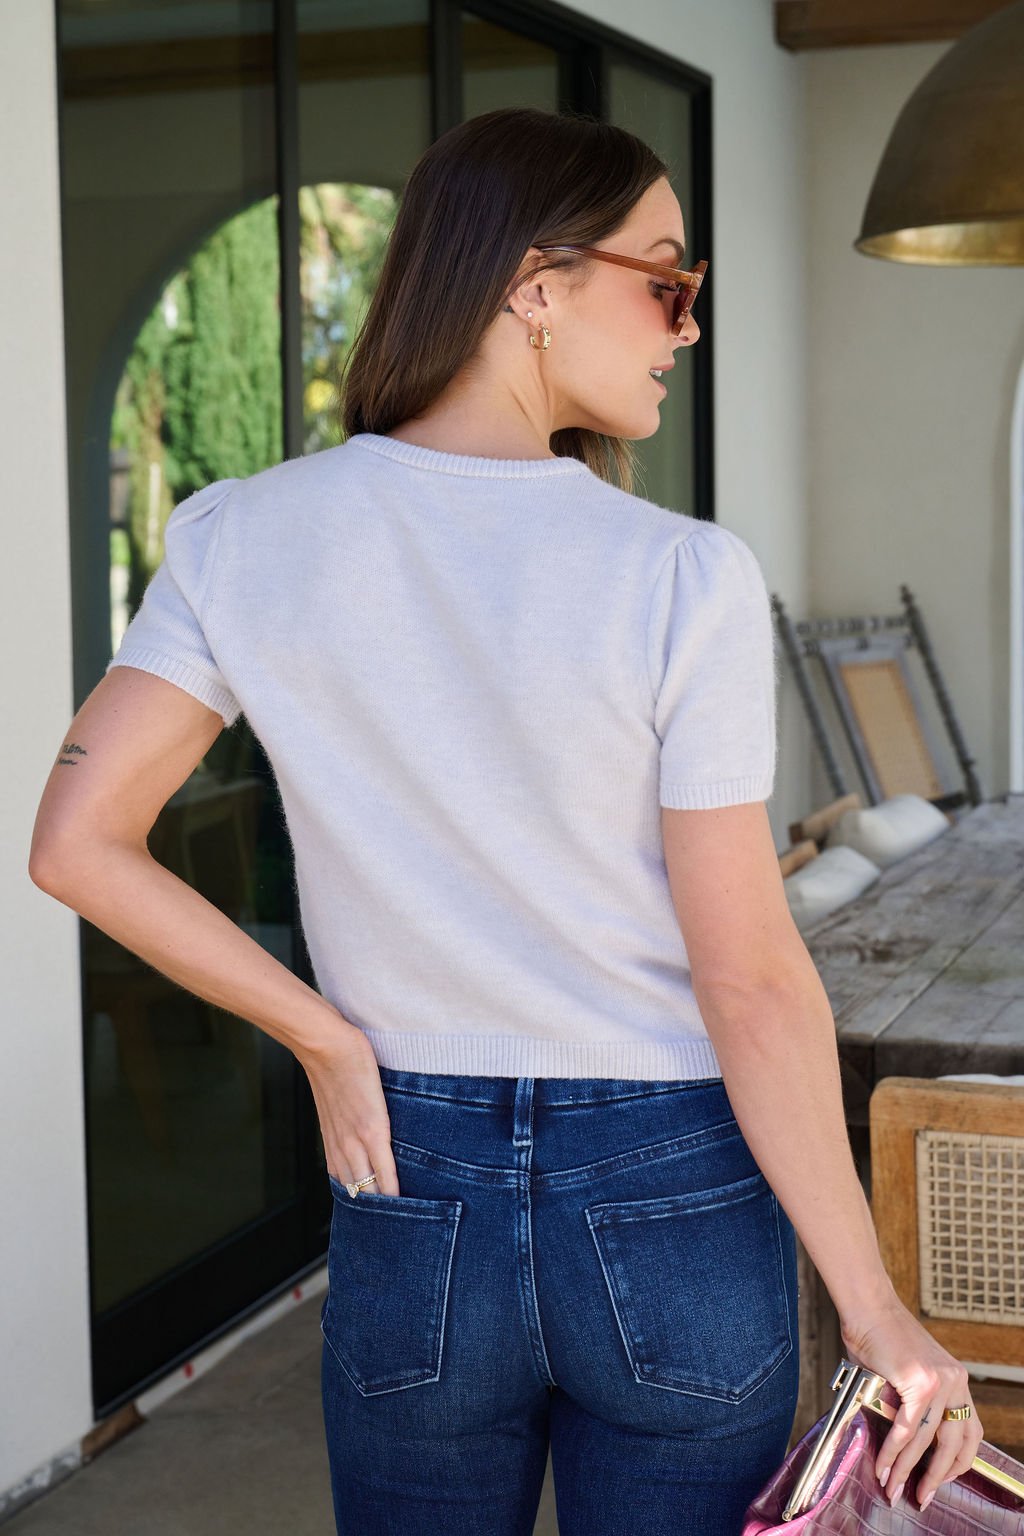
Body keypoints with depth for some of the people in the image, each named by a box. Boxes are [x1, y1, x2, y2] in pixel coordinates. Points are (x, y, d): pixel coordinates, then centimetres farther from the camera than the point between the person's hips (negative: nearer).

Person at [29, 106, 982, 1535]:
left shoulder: (243, 541, -5)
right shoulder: (685, 580, -15)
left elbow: (79, 842, -7)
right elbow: (754, 985, -13)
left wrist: (332, 1042, -1)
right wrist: (877, 1310, -5)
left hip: (411, 1196, 3)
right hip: (676, 1205, -2)